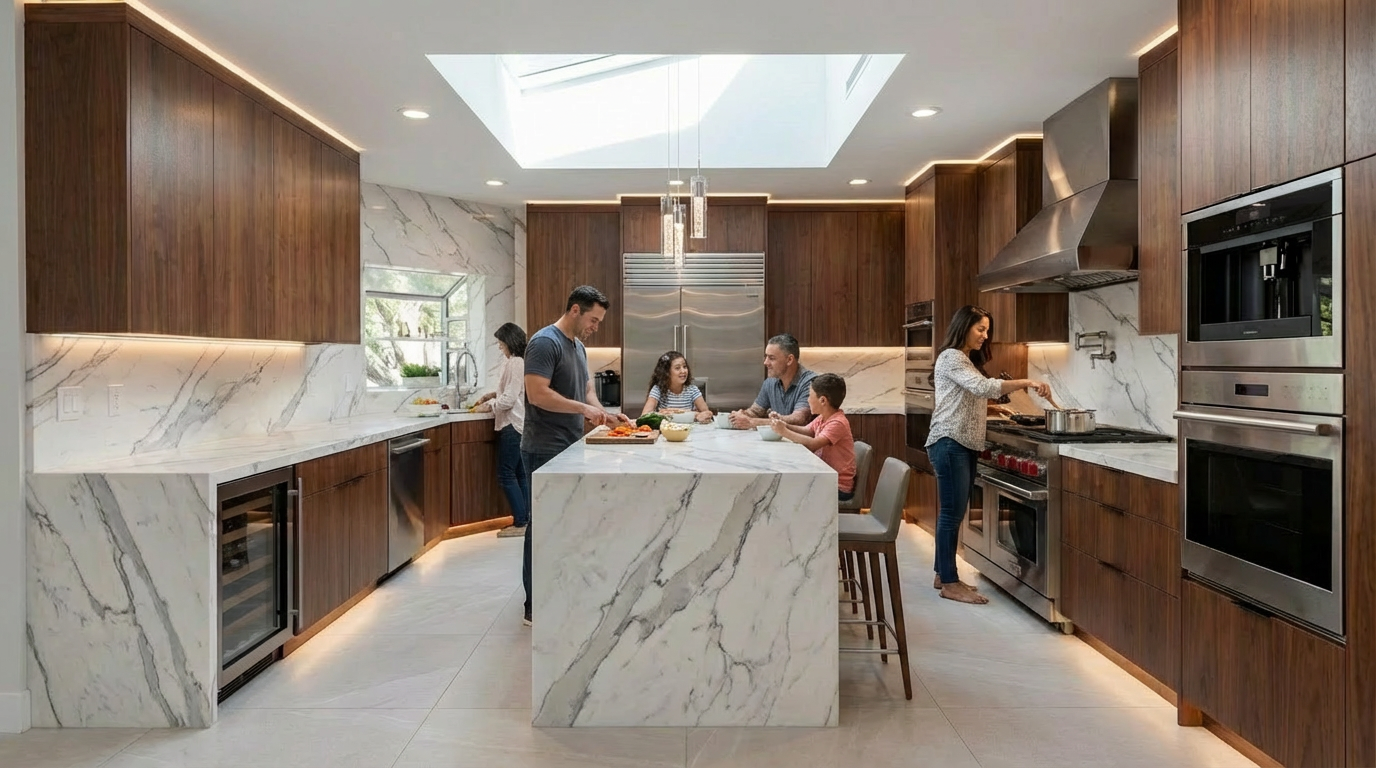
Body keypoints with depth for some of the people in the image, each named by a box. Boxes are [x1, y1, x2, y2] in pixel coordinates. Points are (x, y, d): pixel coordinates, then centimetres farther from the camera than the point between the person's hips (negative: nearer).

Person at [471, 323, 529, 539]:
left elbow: (509, 400, -18)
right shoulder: (523, 361, 13)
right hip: (520, 423, 10)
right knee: (520, 474, 12)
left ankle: (520, 523, -1)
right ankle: (524, 519, 16)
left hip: (513, 425, -10)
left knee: (506, 475, -4)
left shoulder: (514, 363, -15)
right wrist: (495, 395, 14)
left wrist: (488, 406, -5)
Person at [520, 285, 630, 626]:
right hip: (545, 451, -9)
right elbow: (537, 394, -22)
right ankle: (535, 608, 10)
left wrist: (605, 414, 3)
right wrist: (583, 408, -19)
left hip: (569, 449, 9)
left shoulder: (578, 346, 15)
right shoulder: (545, 342, -14)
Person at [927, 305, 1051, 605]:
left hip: (966, 444, 10)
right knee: (952, 512, -7)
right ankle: (950, 584, 0)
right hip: (950, 443, -10)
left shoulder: (968, 360, 22)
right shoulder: (951, 357, -9)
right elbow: (983, 387, -23)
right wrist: (1026, 382, -23)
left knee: (954, 512, 11)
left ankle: (942, 574, 19)